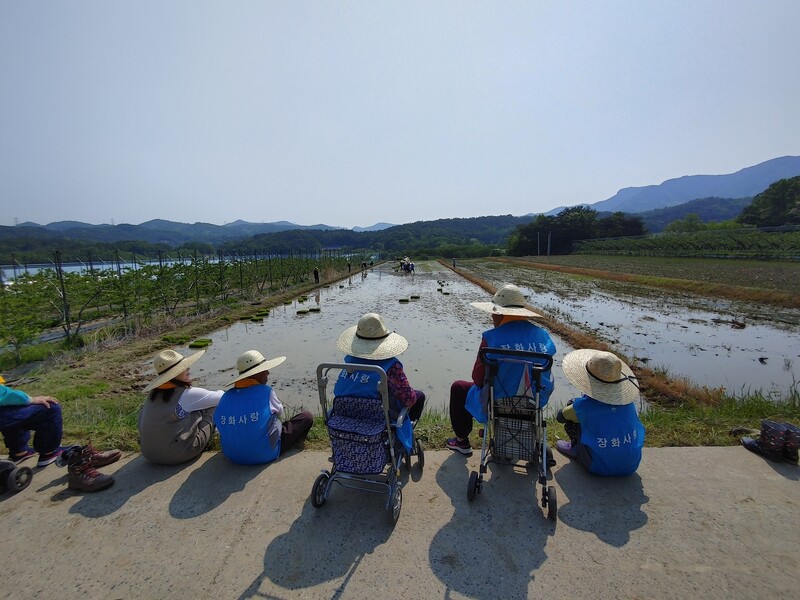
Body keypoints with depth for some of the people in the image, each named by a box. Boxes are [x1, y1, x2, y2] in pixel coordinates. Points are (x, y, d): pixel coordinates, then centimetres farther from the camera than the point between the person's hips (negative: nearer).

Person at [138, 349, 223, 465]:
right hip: (179, 454, -7)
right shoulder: (189, 394, -16)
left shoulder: (153, 394, 3)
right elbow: (222, 398, -5)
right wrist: (219, 393, 20)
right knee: (214, 405, 1)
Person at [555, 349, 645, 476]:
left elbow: (560, 416, 1)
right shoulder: (628, 401, -10)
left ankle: (576, 451, 20)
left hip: (602, 469, -4)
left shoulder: (584, 405, -21)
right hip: (632, 466, 4)